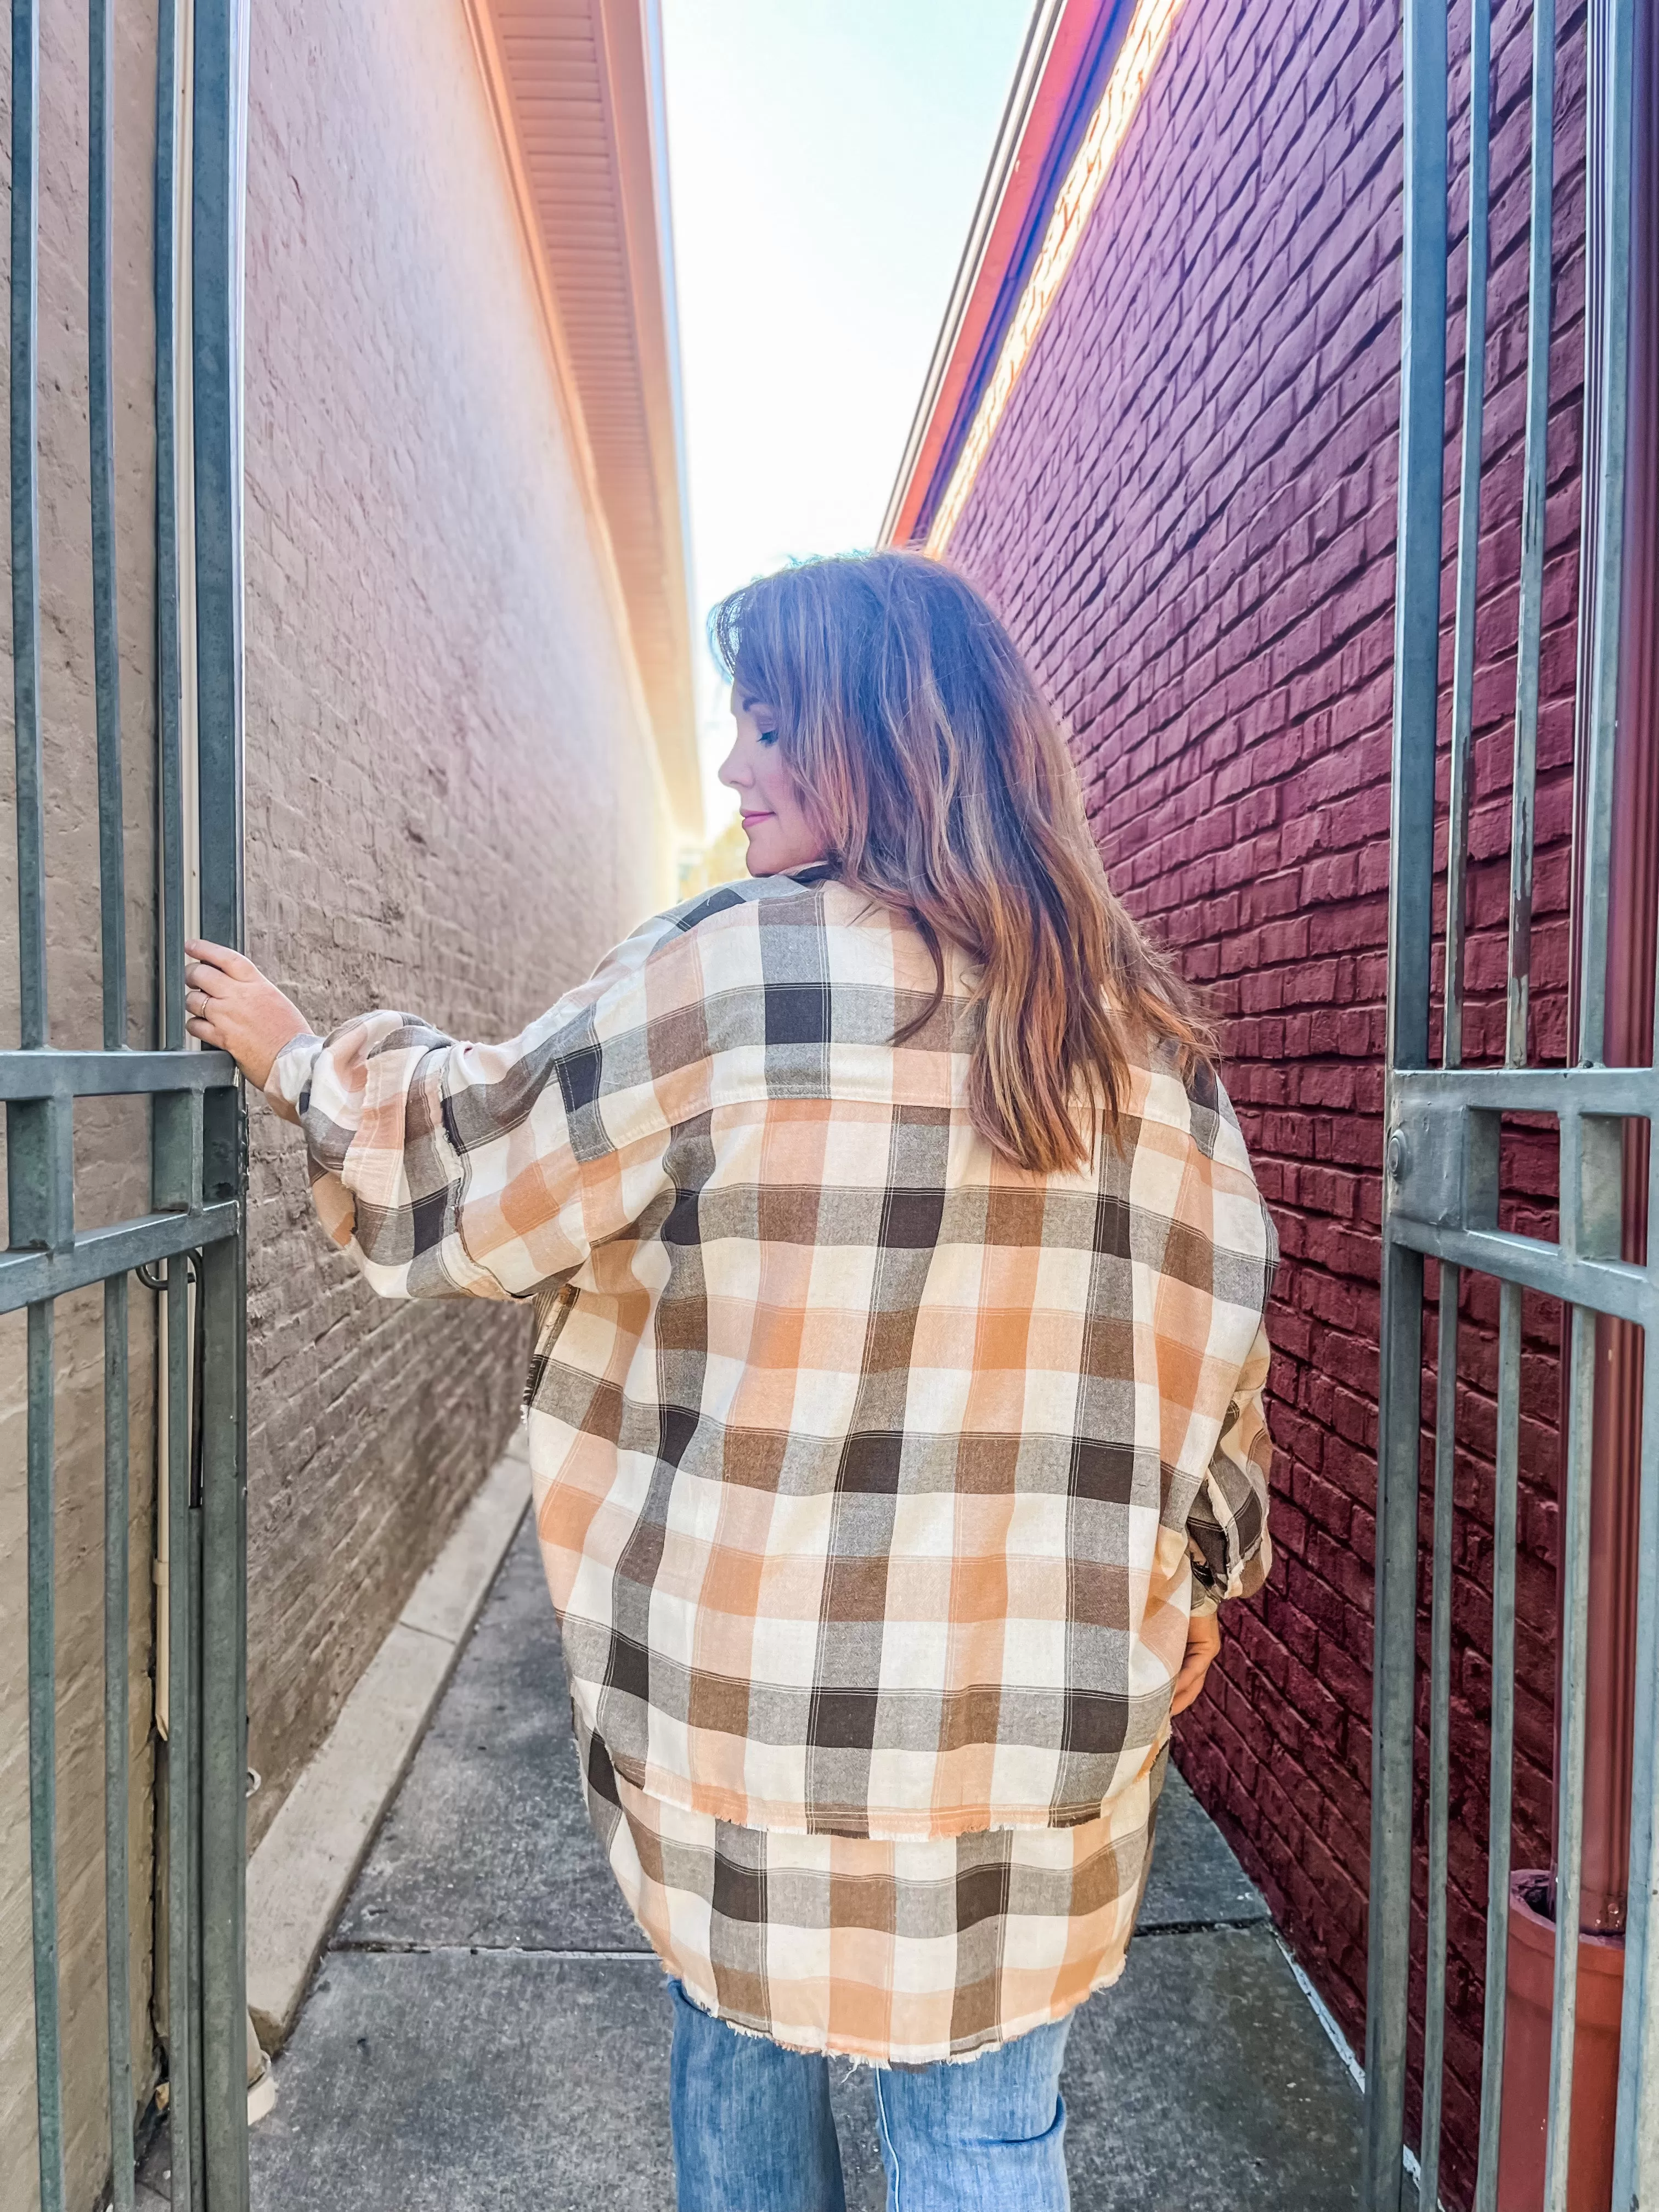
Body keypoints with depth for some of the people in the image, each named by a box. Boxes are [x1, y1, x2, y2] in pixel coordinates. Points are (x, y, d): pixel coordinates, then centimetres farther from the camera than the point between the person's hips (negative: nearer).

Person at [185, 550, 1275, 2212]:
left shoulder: (732, 971, -14)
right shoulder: (1144, 1032, 0)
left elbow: (464, 1179, -4)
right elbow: (1213, 1338, 5)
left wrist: (305, 1063, 14)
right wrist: (1187, 1574, 19)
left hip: (762, 1692, -3)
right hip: (1041, 1717, 4)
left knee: (744, 2048, 25)